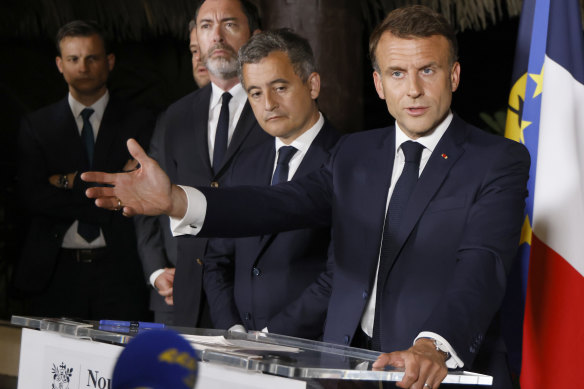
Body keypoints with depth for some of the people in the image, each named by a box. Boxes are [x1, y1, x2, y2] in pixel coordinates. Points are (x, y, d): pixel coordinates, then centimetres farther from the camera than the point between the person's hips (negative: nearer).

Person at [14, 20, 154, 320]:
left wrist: (70, 182, -7)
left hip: (119, 273, -1)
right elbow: (32, 197, -3)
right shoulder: (36, 125, 9)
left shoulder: (139, 123, 6)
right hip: (57, 273, 1)